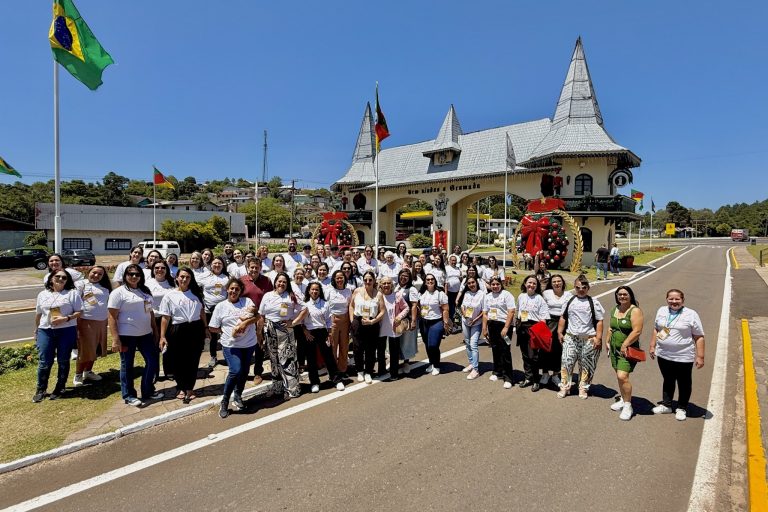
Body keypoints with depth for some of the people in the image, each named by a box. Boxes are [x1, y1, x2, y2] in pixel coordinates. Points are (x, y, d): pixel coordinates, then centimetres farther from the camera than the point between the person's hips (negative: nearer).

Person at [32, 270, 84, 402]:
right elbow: (38, 314, 19)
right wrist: (36, 331, 20)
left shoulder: (72, 293, -1)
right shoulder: (43, 295, 12)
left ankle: (59, 388, 20)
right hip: (46, 331, 3)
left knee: (63, 361, 6)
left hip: (67, 331, -3)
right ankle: (41, 390, 18)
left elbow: (79, 312, -4)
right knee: (45, 362, 3)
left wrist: (66, 319, -18)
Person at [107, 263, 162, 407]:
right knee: (127, 366, 7)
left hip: (145, 334, 6)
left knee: (152, 361, 9)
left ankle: (148, 391, 24)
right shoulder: (118, 293, -8)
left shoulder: (145, 291, 11)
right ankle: (128, 395, 20)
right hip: (127, 336, -6)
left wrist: (155, 331, 13)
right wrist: (115, 339, -17)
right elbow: (112, 317, -12)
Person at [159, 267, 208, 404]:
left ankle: (189, 389, 21)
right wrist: (162, 336, -7)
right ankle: (181, 388, 27)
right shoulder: (170, 296, -2)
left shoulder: (196, 293, 8)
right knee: (178, 361, 8)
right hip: (178, 331, -2)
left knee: (193, 361, 6)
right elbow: (165, 318, -4)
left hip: (196, 330, 2)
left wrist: (205, 328, 13)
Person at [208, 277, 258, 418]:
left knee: (244, 372, 12)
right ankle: (224, 402, 3)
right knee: (235, 371, -16)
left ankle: (238, 396, 36)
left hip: (249, 344, 3)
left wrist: (245, 322, -22)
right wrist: (227, 332, -7)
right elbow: (212, 328, 2)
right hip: (231, 345, -3)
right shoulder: (220, 306, 1)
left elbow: (256, 317, -8)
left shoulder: (247, 301, 4)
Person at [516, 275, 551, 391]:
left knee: (533, 355, -4)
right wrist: (518, 325, 14)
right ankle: (528, 378, 25)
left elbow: (543, 317, -11)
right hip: (522, 327, 5)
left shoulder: (539, 299, -7)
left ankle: (536, 381, 9)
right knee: (525, 354, 12)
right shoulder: (521, 297, 8)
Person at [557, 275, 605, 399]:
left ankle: (583, 388, 23)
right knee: (566, 362, -1)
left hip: (588, 339, -2)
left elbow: (599, 321, -2)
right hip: (570, 337, 2)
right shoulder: (570, 301, 9)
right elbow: (563, 318, 15)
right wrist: (560, 332, 9)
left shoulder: (594, 302, 0)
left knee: (585, 365, 8)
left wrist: (598, 338, -8)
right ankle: (564, 387, 11)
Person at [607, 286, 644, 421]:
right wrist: (608, 341, 14)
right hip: (615, 348, 7)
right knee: (619, 376, 14)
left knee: (622, 376, -14)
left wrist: (625, 345, -20)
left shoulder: (635, 311, -13)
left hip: (628, 349, -7)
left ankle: (628, 406, -1)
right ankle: (623, 400, 30)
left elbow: (637, 331, -20)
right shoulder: (615, 309, 11)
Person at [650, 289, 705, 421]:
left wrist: (700, 356, -12)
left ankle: (682, 408, 28)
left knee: (684, 384, 12)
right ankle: (666, 405, 31)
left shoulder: (691, 315, -10)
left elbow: (699, 337, -9)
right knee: (668, 381, 18)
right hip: (663, 355, 4)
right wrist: (652, 346, 11)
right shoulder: (661, 311, 3)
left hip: (683, 357, -4)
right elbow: (656, 329, 13)